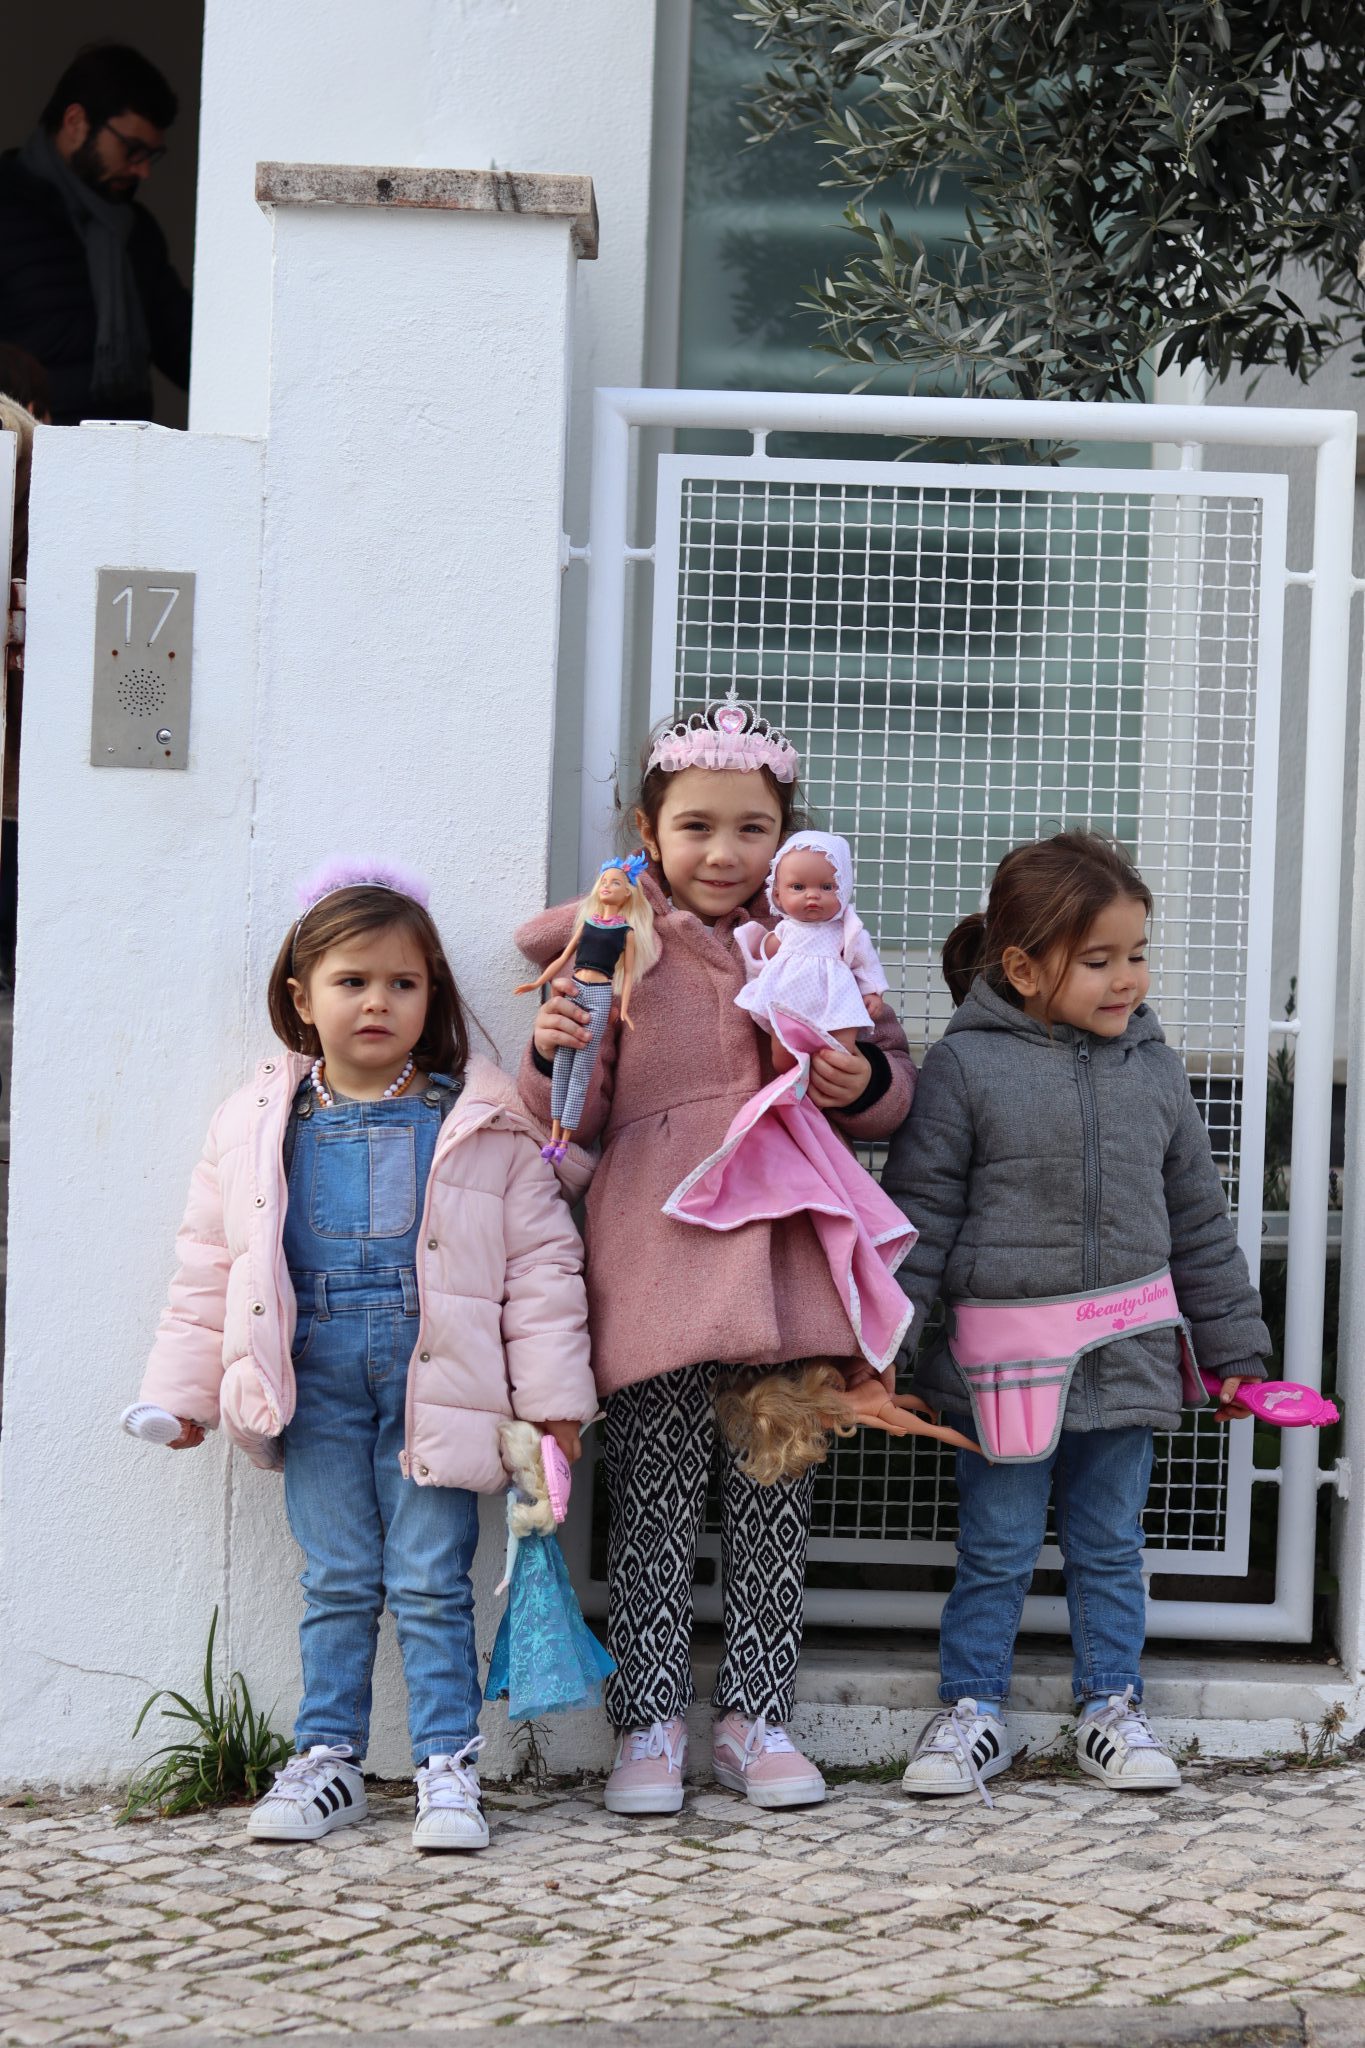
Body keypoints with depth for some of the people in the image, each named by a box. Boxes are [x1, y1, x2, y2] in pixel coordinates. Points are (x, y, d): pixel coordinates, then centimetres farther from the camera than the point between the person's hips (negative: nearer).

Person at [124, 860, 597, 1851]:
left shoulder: (480, 1121, 1)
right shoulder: (259, 1124, 6)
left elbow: (540, 1257, 2)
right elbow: (211, 1265, 12)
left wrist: (552, 1392, -1)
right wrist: (183, 1389, 11)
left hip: (434, 1385, -2)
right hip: (318, 1387, 2)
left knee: (432, 1583, 0)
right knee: (336, 1582, 7)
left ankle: (448, 1767, 7)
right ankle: (328, 1759, 16)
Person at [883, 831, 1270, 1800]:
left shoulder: (1154, 1068, 5)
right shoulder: (964, 1067, -8)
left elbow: (1198, 1216, 12)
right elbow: (918, 1212, -6)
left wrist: (1231, 1346, 14)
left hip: (1128, 1346, 3)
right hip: (1004, 1347, -3)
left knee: (1111, 1541, 12)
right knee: (997, 1549, 5)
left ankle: (1112, 1706, 23)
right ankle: (972, 1711, 18)